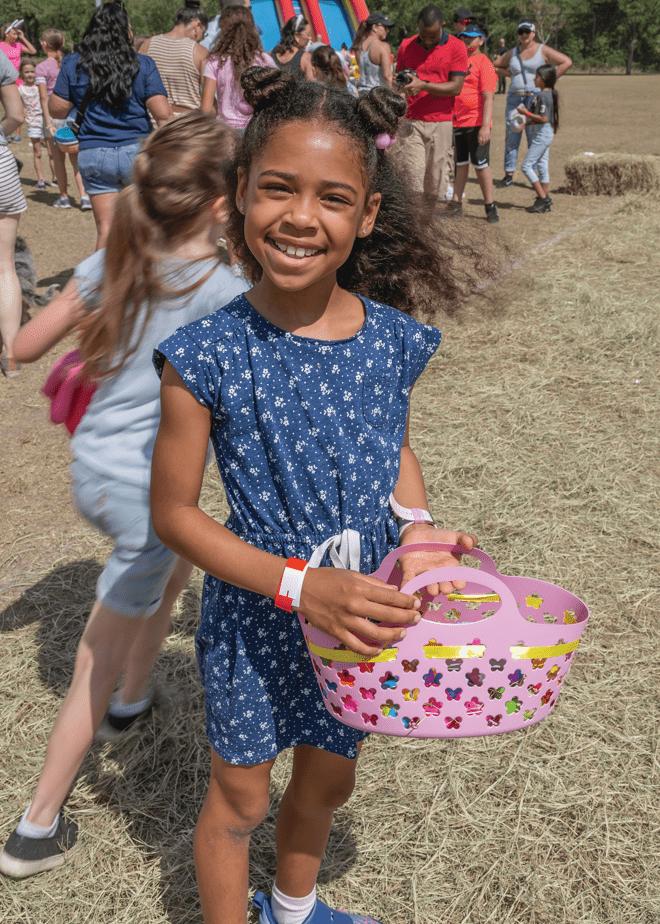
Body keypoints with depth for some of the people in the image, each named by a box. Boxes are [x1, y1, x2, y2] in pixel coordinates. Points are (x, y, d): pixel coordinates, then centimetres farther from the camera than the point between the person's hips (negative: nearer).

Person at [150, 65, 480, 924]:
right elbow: (173, 509, -16)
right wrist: (297, 585, -25)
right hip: (255, 617, -4)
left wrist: (416, 524, -9)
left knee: (328, 779, 26)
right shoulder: (209, 353, -22)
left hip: (359, 613, 5)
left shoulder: (391, 338, -10)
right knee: (239, 797, 16)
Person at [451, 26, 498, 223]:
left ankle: (490, 207, 5)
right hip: (457, 122, 6)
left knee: (481, 165, -3)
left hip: (476, 123, -6)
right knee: (460, 164, 12)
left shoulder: (484, 63, -6)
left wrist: (485, 126, -22)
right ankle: (456, 202, 19)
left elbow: (488, 98, -13)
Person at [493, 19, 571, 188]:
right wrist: (511, 74, 10)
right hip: (515, 97, 4)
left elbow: (566, 61, -3)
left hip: (536, 97, -4)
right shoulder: (513, 52, 13)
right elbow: (496, 65, 26)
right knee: (511, 136, 3)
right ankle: (509, 175, 8)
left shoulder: (543, 50, 1)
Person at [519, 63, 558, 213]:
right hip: (544, 134, 10)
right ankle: (544, 201, 15)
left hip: (542, 134, -10)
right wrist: (527, 122, 16)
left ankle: (542, 198, -9)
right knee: (542, 167, 12)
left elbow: (544, 118, -23)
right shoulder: (550, 94, 12)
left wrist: (527, 113, -16)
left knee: (527, 166, -8)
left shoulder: (543, 95, -18)